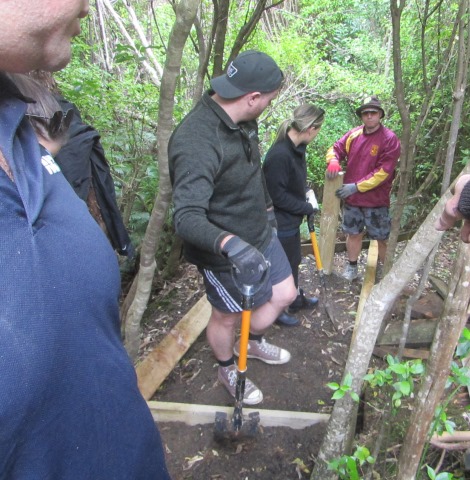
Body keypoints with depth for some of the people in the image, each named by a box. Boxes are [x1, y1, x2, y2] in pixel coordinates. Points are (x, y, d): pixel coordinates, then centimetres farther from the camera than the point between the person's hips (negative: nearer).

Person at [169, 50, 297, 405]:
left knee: (285, 295, 21)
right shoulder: (196, 143, -32)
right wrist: (231, 244, -54)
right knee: (227, 318, 16)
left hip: (259, 235, 9)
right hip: (225, 255, -8)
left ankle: (252, 343, 50)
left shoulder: (243, 121, -2)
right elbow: (187, 218, -39)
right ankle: (228, 372, 48)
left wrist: (266, 206, 26)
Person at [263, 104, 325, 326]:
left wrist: (308, 192, -3)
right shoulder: (279, 155, -29)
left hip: (291, 219, 9)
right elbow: (277, 195, -25)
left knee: (294, 260, 25)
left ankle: (296, 299, 47)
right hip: (280, 222, -9)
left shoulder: (298, 148, 1)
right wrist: (307, 208, -15)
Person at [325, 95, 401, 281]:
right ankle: (352, 266, 33)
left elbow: (383, 171, -18)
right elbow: (336, 148, 10)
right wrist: (333, 161, -15)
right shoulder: (353, 134, 2)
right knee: (353, 233, 16)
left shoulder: (390, 139, -12)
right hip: (351, 198, 4)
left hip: (376, 200, -4)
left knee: (383, 237, 8)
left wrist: (357, 187, -22)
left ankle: (383, 269, 29)